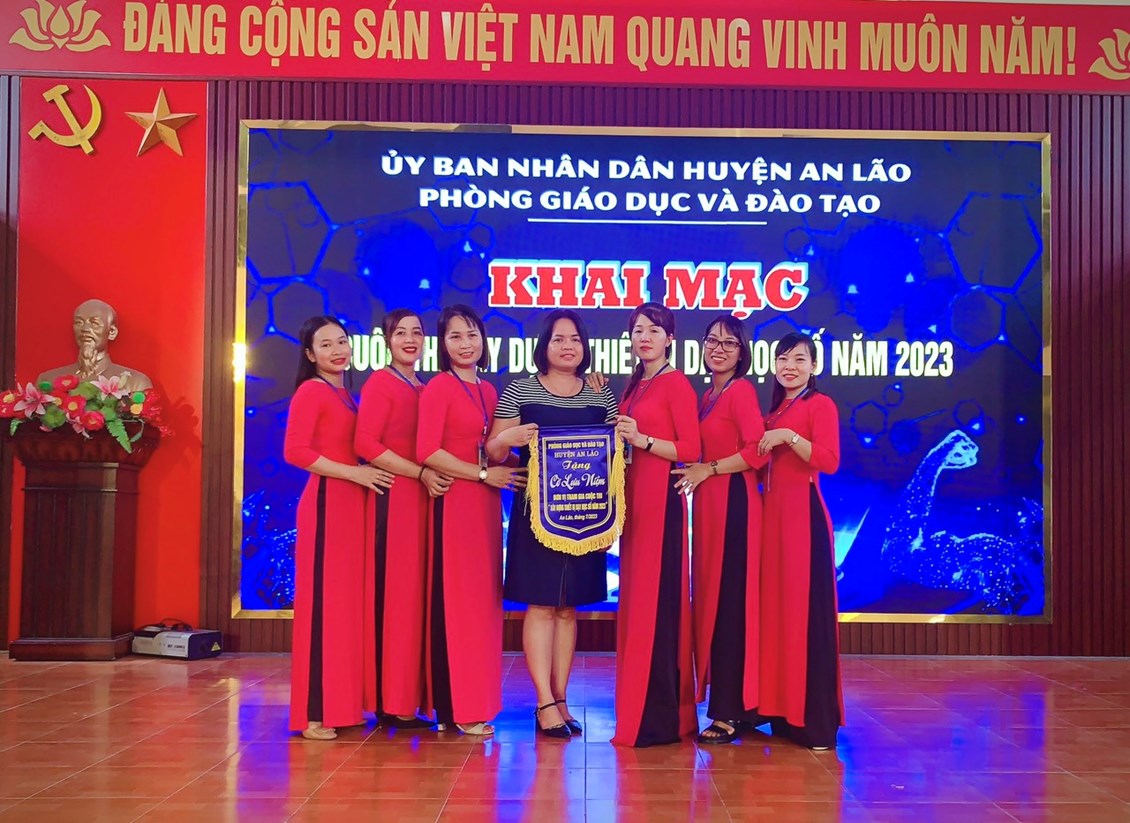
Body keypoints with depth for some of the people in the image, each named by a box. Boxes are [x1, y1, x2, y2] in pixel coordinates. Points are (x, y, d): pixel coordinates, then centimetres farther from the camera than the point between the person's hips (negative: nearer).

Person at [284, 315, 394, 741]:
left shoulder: (345, 394, 17)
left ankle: (341, 703, 18)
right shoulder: (310, 391, -6)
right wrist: (353, 473, -15)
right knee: (322, 602, -7)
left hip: (351, 504, 8)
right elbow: (295, 451, -15)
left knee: (348, 601, 10)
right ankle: (314, 713, -2)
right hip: (326, 503, -8)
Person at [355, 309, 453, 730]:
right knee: (393, 596, -5)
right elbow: (366, 444, -14)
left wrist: (433, 474, 3)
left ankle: (410, 697, 13)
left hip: (424, 498, 7)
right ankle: (392, 703, 1)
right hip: (393, 500, -7)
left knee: (419, 594, 7)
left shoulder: (424, 389, 17)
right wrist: (421, 473, -17)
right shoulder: (380, 383, -4)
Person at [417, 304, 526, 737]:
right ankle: (458, 707, 2)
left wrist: (509, 467, 0)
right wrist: (484, 474, -14)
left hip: (486, 504, 7)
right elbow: (427, 451, -15)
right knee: (455, 600, -4)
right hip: (454, 502, -7)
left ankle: (476, 701, 17)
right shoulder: (439, 388, -6)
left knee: (484, 599, 9)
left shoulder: (489, 391, 15)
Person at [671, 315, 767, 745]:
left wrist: (707, 469, -12)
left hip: (733, 503, -9)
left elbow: (757, 451, -16)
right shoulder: (709, 395, 17)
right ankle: (735, 704, 17)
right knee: (712, 600, 9)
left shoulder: (741, 391, -7)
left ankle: (730, 711, -1)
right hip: (708, 504, 9)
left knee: (729, 601, -7)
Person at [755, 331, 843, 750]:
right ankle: (782, 709, 15)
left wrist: (788, 436, -20)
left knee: (806, 610, -8)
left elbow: (829, 460, -17)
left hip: (803, 515, -8)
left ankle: (816, 720, -3)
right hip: (773, 512, 8)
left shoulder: (820, 405, -3)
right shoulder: (775, 410, 20)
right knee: (775, 607, 7)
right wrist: (767, 442, 6)